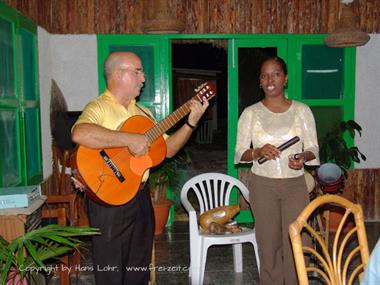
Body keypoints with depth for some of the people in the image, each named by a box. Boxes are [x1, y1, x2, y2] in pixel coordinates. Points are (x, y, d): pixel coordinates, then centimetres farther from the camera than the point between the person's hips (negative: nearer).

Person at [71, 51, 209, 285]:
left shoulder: (143, 113, 13)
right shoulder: (98, 108, -12)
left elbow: (168, 149, 12)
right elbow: (80, 134, -36)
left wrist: (191, 122, 1)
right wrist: (130, 139, -30)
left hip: (141, 196, 7)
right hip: (110, 200, -7)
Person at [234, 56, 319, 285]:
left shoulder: (302, 110, 2)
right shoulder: (251, 113, 0)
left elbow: (313, 148, 4)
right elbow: (239, 153, 0)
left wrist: (304, 157, -18)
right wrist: (258, 152, -20)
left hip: (295, 185, 0)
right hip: (263, 186, 0)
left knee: (295, 244, 1)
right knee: (269, 245, 7)